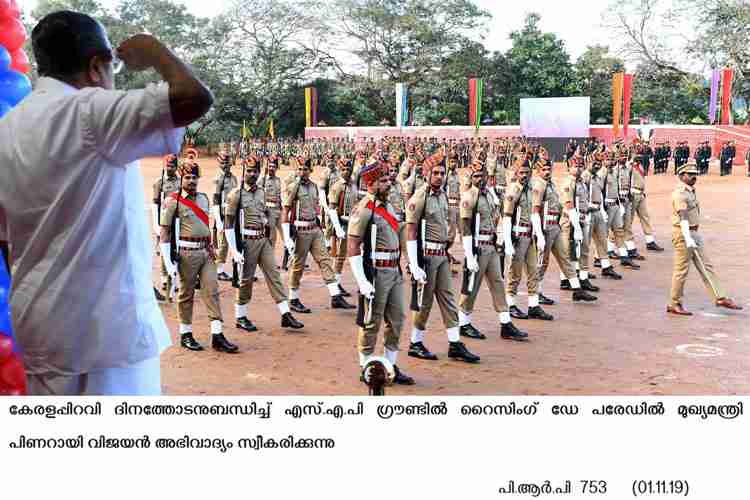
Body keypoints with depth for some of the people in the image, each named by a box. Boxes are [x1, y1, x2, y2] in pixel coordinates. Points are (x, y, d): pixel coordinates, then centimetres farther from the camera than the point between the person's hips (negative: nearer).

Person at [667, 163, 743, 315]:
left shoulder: (690, 192, 16)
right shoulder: (680, 194, -16)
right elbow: (682, 217, -27)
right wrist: (687, 239, -36)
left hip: (694, 233, 10)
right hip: (683, 234, -10)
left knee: (706, 266, 9)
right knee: (681, 270, -3)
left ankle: (720, 298, 12)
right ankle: (674, 305, 7)